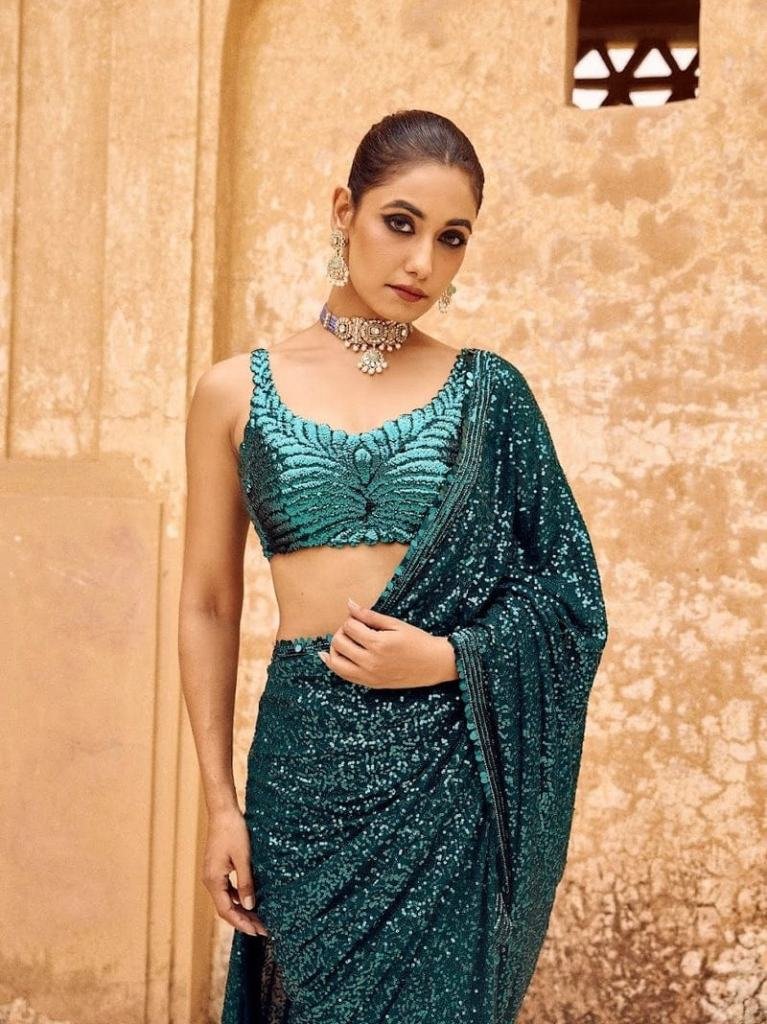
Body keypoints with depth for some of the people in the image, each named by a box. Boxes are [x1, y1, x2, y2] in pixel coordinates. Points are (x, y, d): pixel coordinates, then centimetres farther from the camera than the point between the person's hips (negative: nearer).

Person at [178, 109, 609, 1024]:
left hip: (453, 770, 0)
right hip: (305, 756, 0)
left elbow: (565, 592, 5)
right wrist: (219, 802, 3)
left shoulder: (489, 394, 3)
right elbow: (208, 606, 6)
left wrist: (448, 657, -12)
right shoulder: (237, 391, 4)